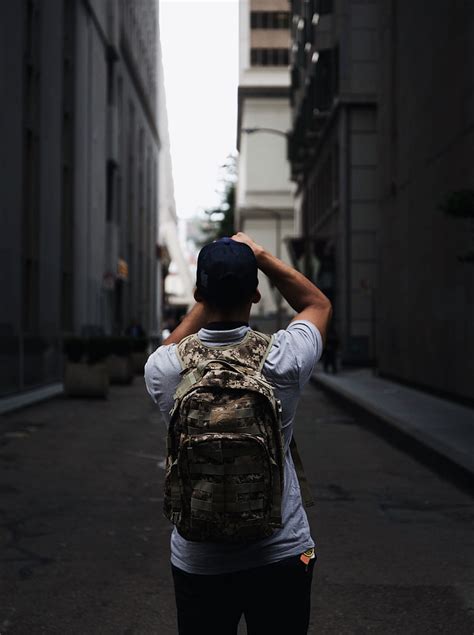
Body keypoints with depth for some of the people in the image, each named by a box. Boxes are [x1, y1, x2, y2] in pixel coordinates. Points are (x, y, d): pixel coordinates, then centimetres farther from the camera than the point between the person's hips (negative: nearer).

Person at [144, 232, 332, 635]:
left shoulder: (164, 370, -13)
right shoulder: (282, 360, -16)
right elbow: (319, 304, 7)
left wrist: (211, 292, 13)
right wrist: (260, 255, 5)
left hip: (198, 563, 1)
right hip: (282, 556, -1)